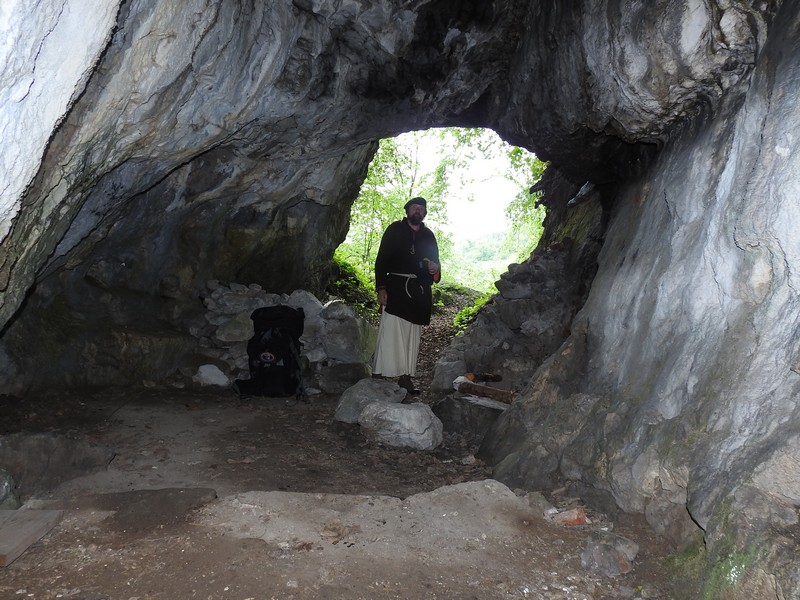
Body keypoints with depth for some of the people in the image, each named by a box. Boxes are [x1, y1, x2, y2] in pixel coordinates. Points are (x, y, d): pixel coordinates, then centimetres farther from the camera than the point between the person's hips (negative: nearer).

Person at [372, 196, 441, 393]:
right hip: (396, 287, -4)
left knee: (412, 335, 3)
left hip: (419, 291, 4)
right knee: (390, 330, -13)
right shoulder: (395, 229, 7)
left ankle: (405, 377, 7)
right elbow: (381, 259, 1)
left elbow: (435, 261, 25)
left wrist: (435, 269, -1)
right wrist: (381, 287, -10)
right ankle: (379, 375, -11)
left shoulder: (428, 236, 18)